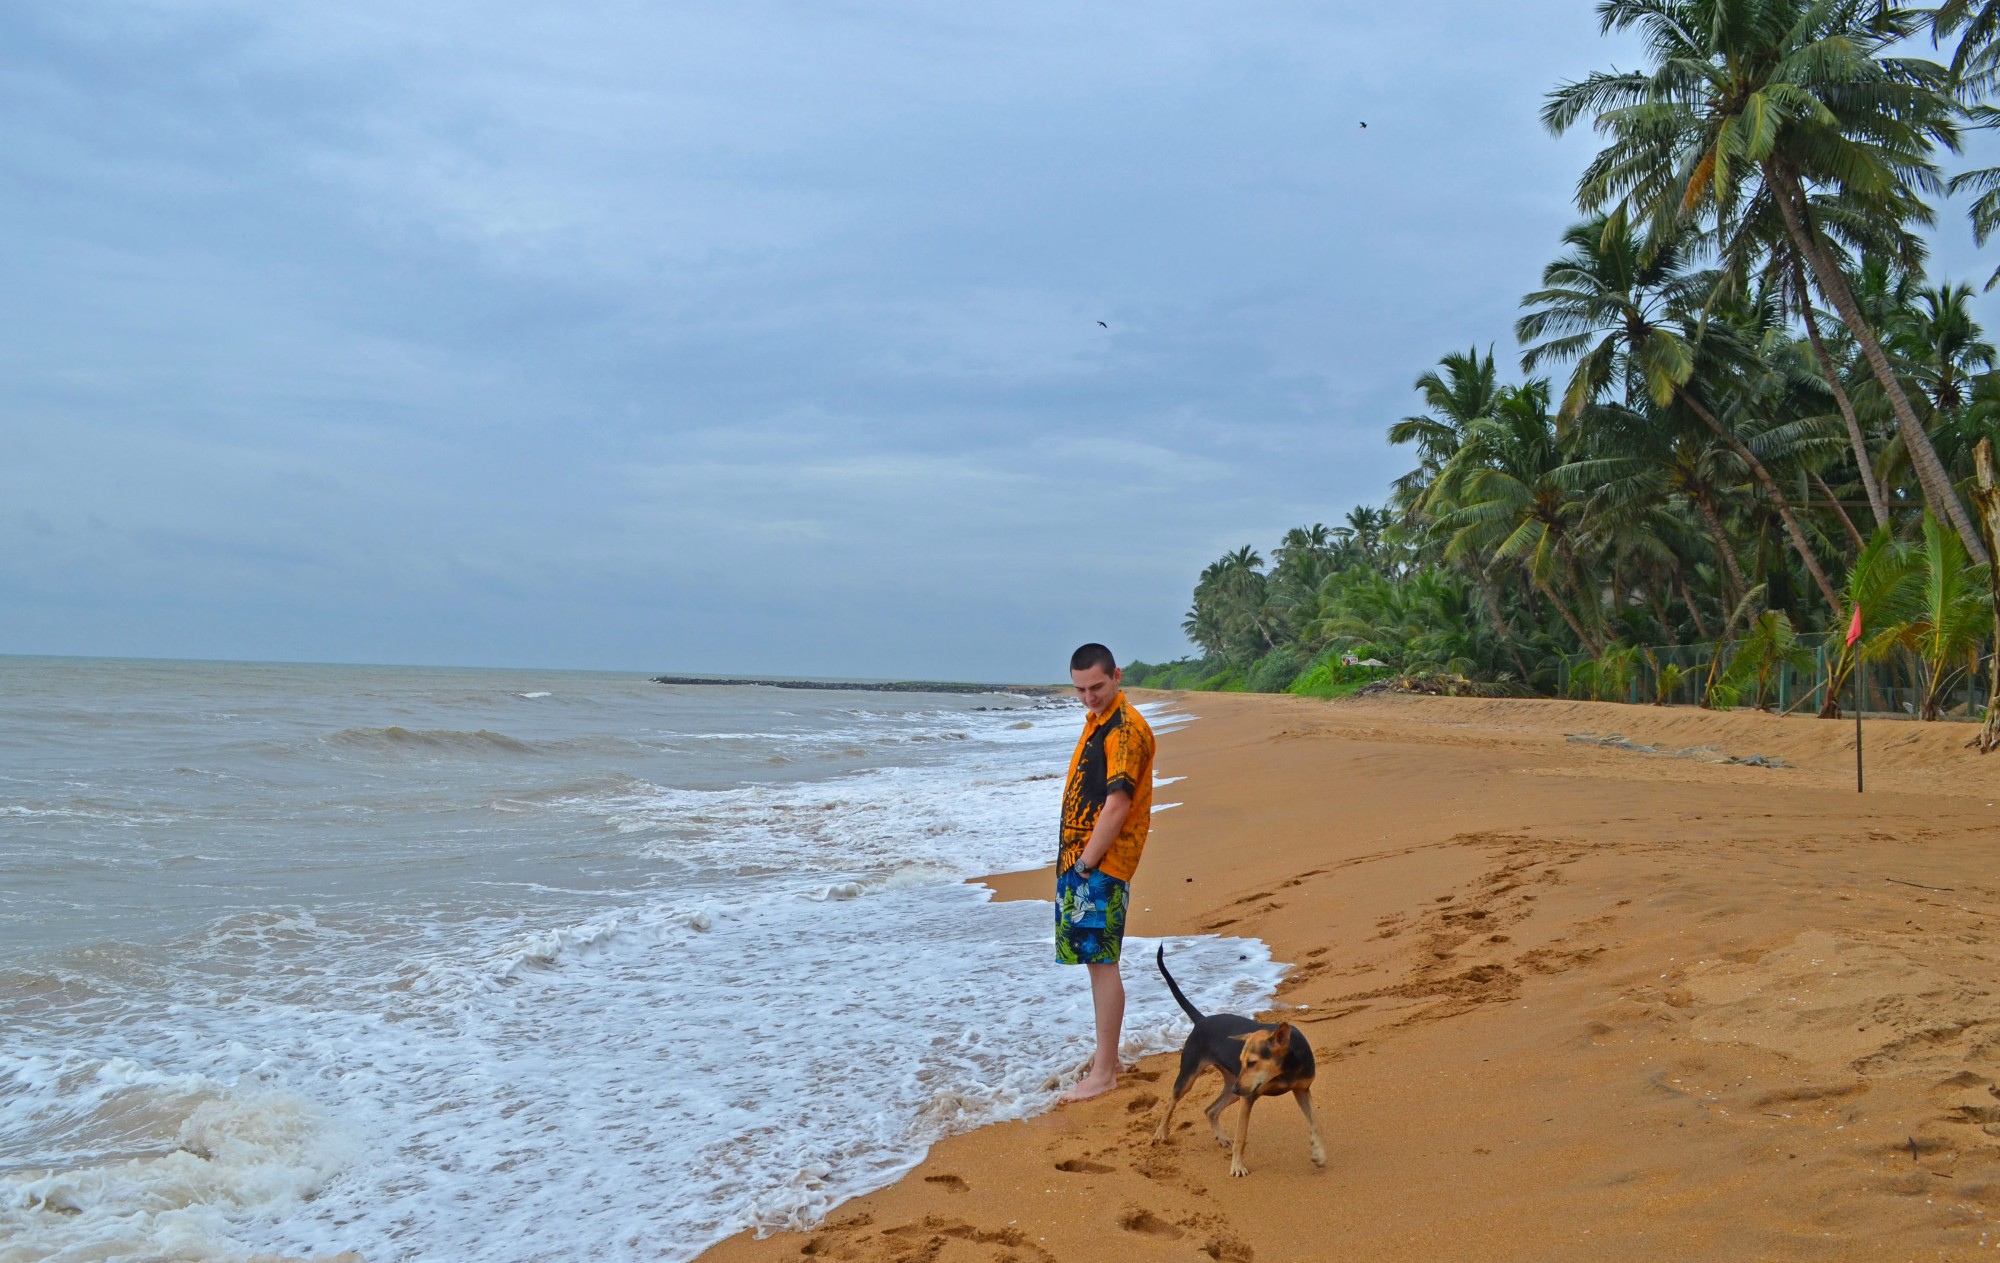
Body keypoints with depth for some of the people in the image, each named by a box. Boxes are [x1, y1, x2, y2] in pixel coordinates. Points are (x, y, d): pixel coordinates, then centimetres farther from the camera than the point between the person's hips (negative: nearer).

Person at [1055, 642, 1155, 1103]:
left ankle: (1104, 1073, 0)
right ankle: (1106, 1057, 23)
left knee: (1102, 964, -5)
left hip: (1103, 865, -10)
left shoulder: (1126, 728, -15)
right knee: (1095, 961, 14)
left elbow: (1117, 805, -20)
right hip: (1079, 858, 10)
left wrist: (1086, 863, -19)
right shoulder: (1095, 721, 16)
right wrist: (1070, 859, 16)